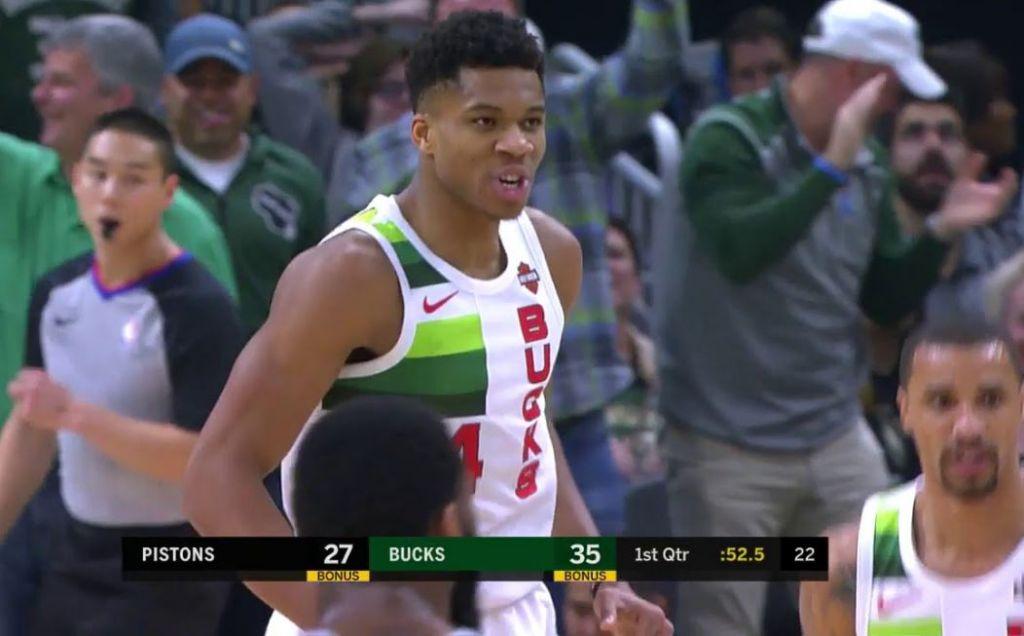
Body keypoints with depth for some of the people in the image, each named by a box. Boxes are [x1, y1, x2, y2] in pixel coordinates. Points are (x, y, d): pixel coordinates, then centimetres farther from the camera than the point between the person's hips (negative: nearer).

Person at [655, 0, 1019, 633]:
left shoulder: (866, 166, 8)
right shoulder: (729, 140, -12)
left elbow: (886, 302, 14)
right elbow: (740, 251, -30)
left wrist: (943, 231, -1)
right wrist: (831, 167, -30)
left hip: (837, 437, 6)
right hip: (730, 444, -6)